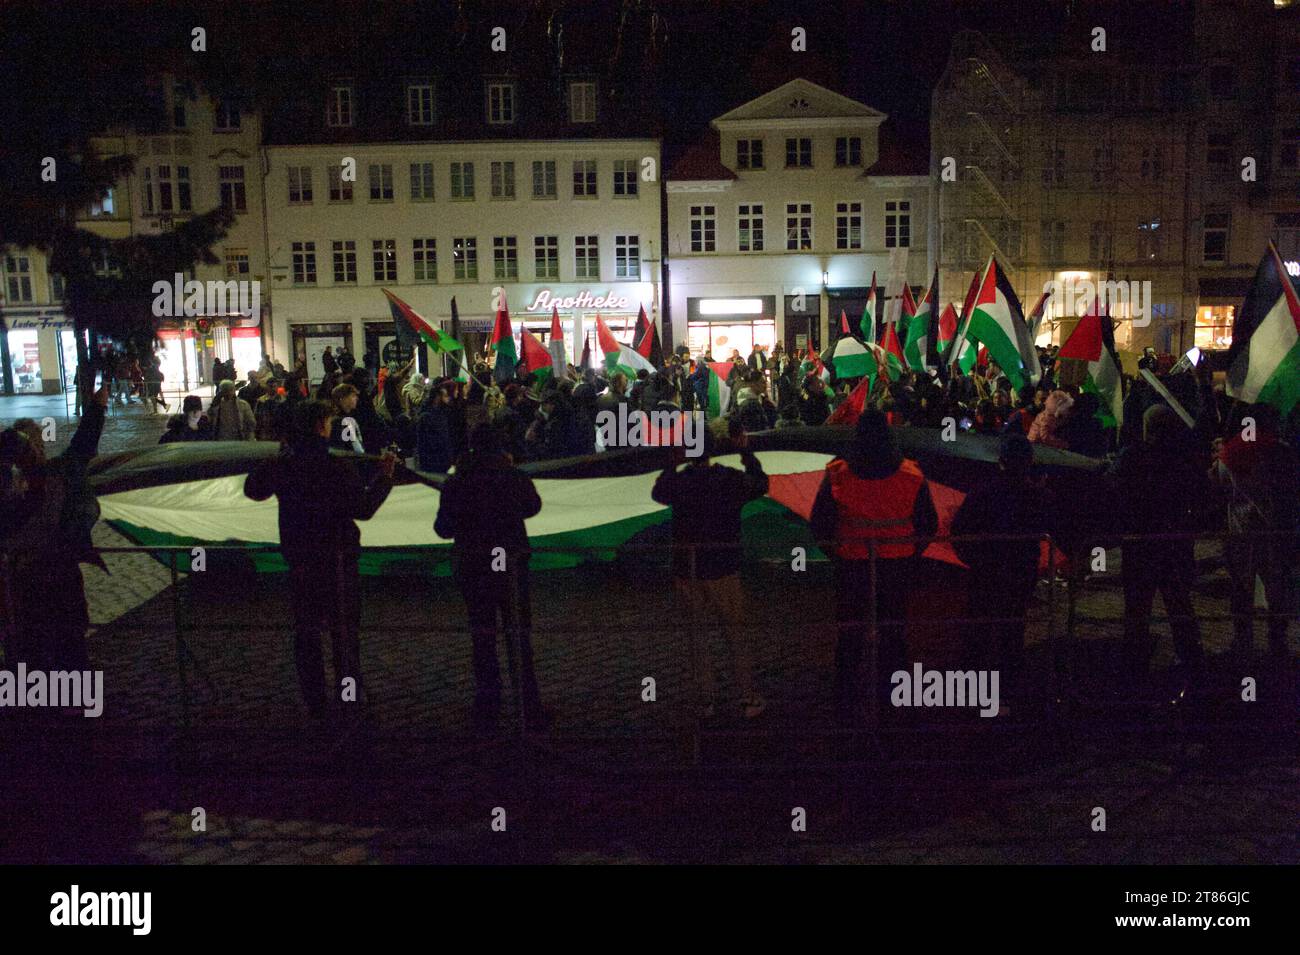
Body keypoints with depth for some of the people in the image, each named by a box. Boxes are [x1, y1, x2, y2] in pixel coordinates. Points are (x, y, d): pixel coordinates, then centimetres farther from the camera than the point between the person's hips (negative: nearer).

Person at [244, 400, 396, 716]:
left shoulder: (281, 465, -5)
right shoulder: (338, 468, -19)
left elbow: (252, 490, 13)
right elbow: (363, 508, -15)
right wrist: (383, 476, -5)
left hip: (299, 560, 4)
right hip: (337, 559, -4)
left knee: (306, 631, 13)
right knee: (344, 631, 11)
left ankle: (315, 701, 20)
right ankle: (349, 696, 19)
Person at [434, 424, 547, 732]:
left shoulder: (455, 483, -6)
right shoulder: (515, 477, -7)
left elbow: (443, 529, 0)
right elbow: (533, 507, 12)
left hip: (471, 567, 1)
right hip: (511, 565, -1)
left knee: (482, 640, 11)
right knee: (520, 637, 8)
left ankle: (487, 713, 15)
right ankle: (530, 710, 10)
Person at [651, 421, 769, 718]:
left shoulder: (677, 481, -8)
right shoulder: (730, 479, -11)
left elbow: (657, 492, 14)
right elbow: (760, 485, 8)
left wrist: (672, 461, 19)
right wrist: (746, 452, 14)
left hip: (686, 571, 2)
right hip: (722, 570, -2)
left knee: (698, 633, 13)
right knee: (737, 632, 9)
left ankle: (706, 700, 17)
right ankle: (748, 699, 12)